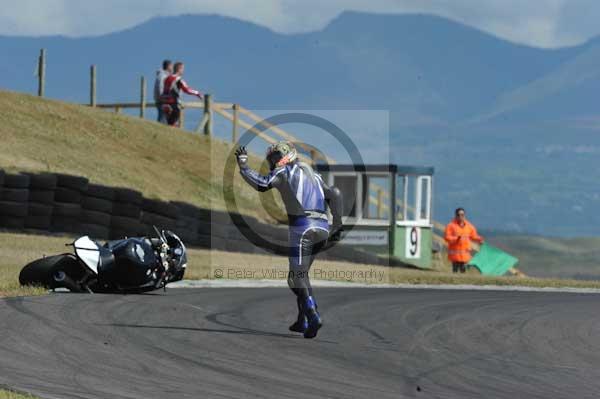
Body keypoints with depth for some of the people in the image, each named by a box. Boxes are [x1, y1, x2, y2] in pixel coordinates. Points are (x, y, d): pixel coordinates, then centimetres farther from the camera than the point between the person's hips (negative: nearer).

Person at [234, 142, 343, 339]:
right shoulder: (313, 175, 26)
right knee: (301, 273, 19)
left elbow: (261, 183, -9)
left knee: (297, 277, -4)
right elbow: (334, 195, 16)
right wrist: (337, 225, 15)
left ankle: (313, 318, -22)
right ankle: (303, 321, 15)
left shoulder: (285, 171, 6)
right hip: (322, 227, 7)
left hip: (302, 227, -7)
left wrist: (243, 166, 3)